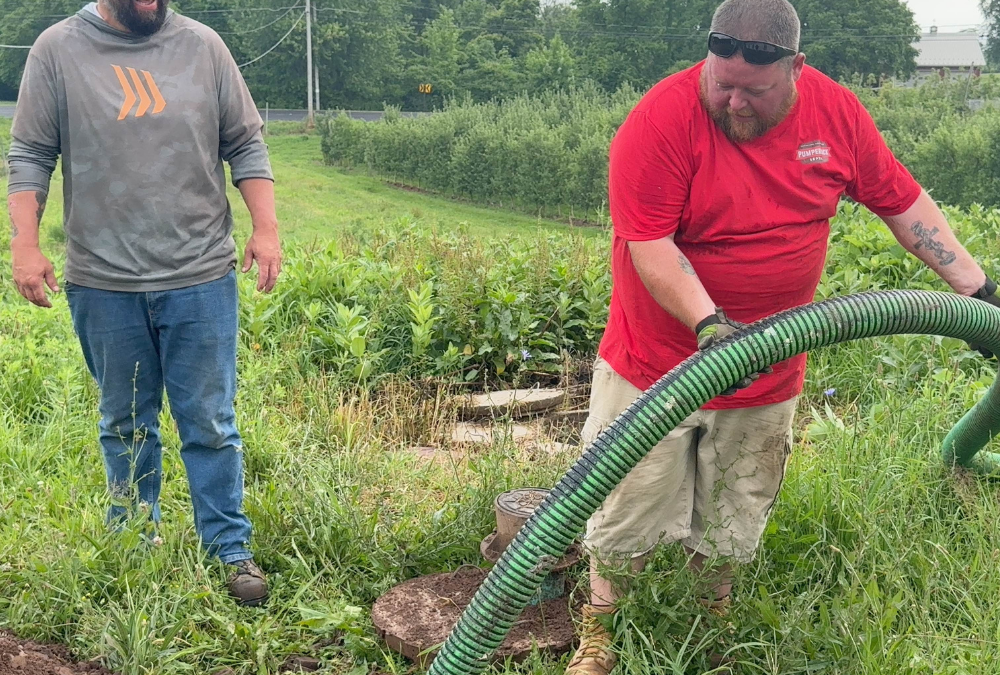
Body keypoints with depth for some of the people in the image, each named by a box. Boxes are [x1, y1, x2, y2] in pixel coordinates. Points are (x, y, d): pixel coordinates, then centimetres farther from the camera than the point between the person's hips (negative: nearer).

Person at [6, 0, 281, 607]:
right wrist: (25, 245, -6)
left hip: (202, 279, 0)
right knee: (126, 425, 13)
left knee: (210, 424, 4)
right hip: (104, 283, 1)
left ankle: (231, 550, 15)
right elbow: (30, 158, 3)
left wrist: (266, 228, -3)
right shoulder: (58, 49, 1)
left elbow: (246, 144, 6)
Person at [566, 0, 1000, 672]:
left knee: (733, 525, 18)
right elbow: (648, 243, -23)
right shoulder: (663, 120, -20)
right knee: (627, 513, 8)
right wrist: (708, 323, -36)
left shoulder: (836, 111, -5)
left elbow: (903, 199, 5)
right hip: (657, 366, -3)